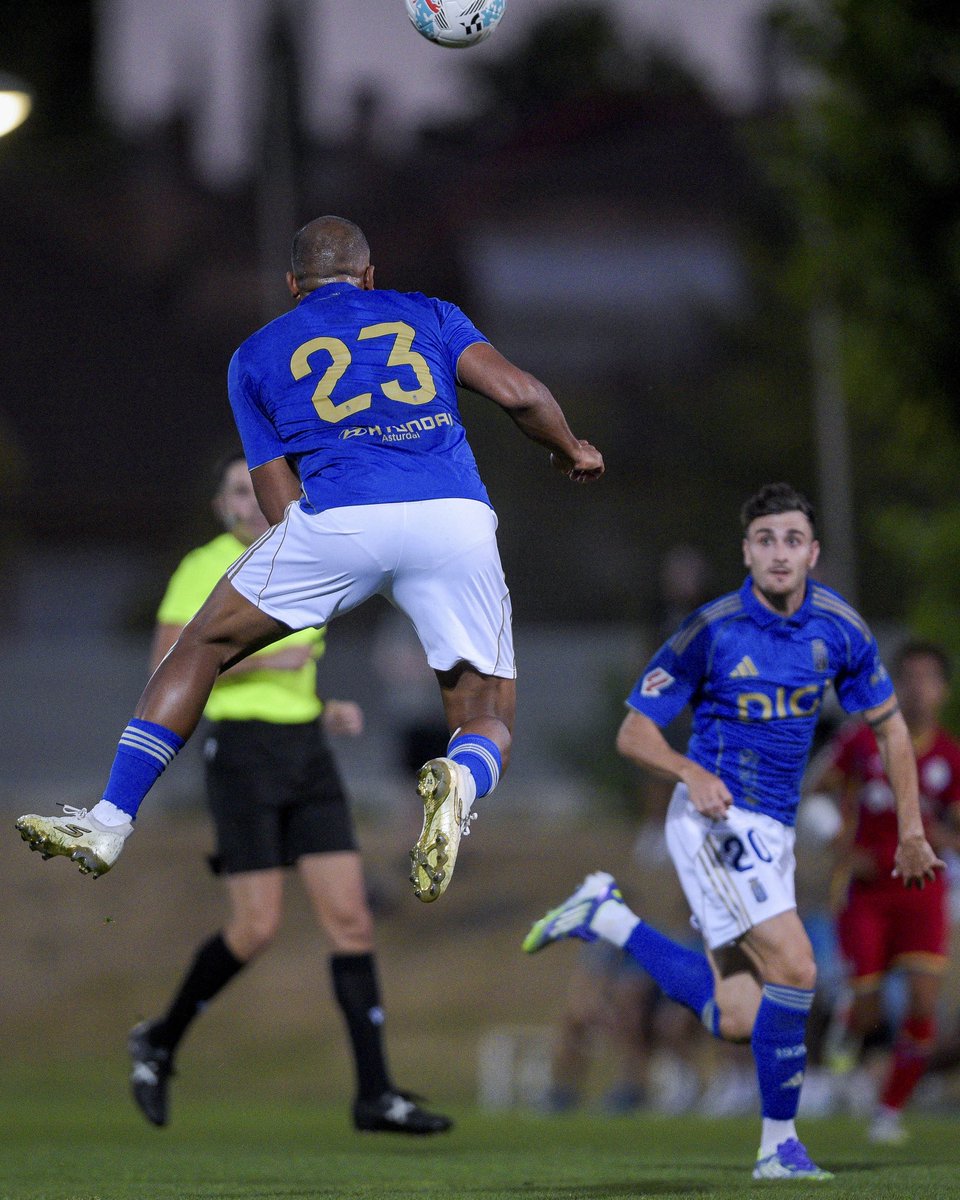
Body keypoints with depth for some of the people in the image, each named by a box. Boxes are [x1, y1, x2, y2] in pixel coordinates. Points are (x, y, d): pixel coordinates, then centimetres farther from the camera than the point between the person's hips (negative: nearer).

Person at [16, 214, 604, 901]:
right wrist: (571, 451, 29)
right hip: (456, 517, 1)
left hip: (340, 519, -1)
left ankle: (111, 824, 8)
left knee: (202, 647, 18)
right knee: (488, 720, 12)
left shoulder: (257, 355, 23)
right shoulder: (427, 314, 24)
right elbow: (518, 392, 10)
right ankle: (462, 779, -24)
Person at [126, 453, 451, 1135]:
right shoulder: (204, 568, -3)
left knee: (352, 918, -5)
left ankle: (375, 1093, -7)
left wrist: (329, 712, 7)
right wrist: (259, 659, -17)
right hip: (242, 752, -6)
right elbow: (165, 669, -10)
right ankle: (161, 1042, 15)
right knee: (258, 928, -10)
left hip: (308, 753, 6)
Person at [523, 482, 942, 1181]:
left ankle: (609, 918, 22)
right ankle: (780, 1146, -8)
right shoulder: (711, 630, -12)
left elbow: (889, 724, 15)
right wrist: (691, 773, -25)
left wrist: (912, 832, 10)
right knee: (794, 969, -22)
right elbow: (635, 732, -5)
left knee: (737, 1021, 6)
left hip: (772, 831, 7)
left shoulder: (839, 627, 2)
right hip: (718, 818, -7)